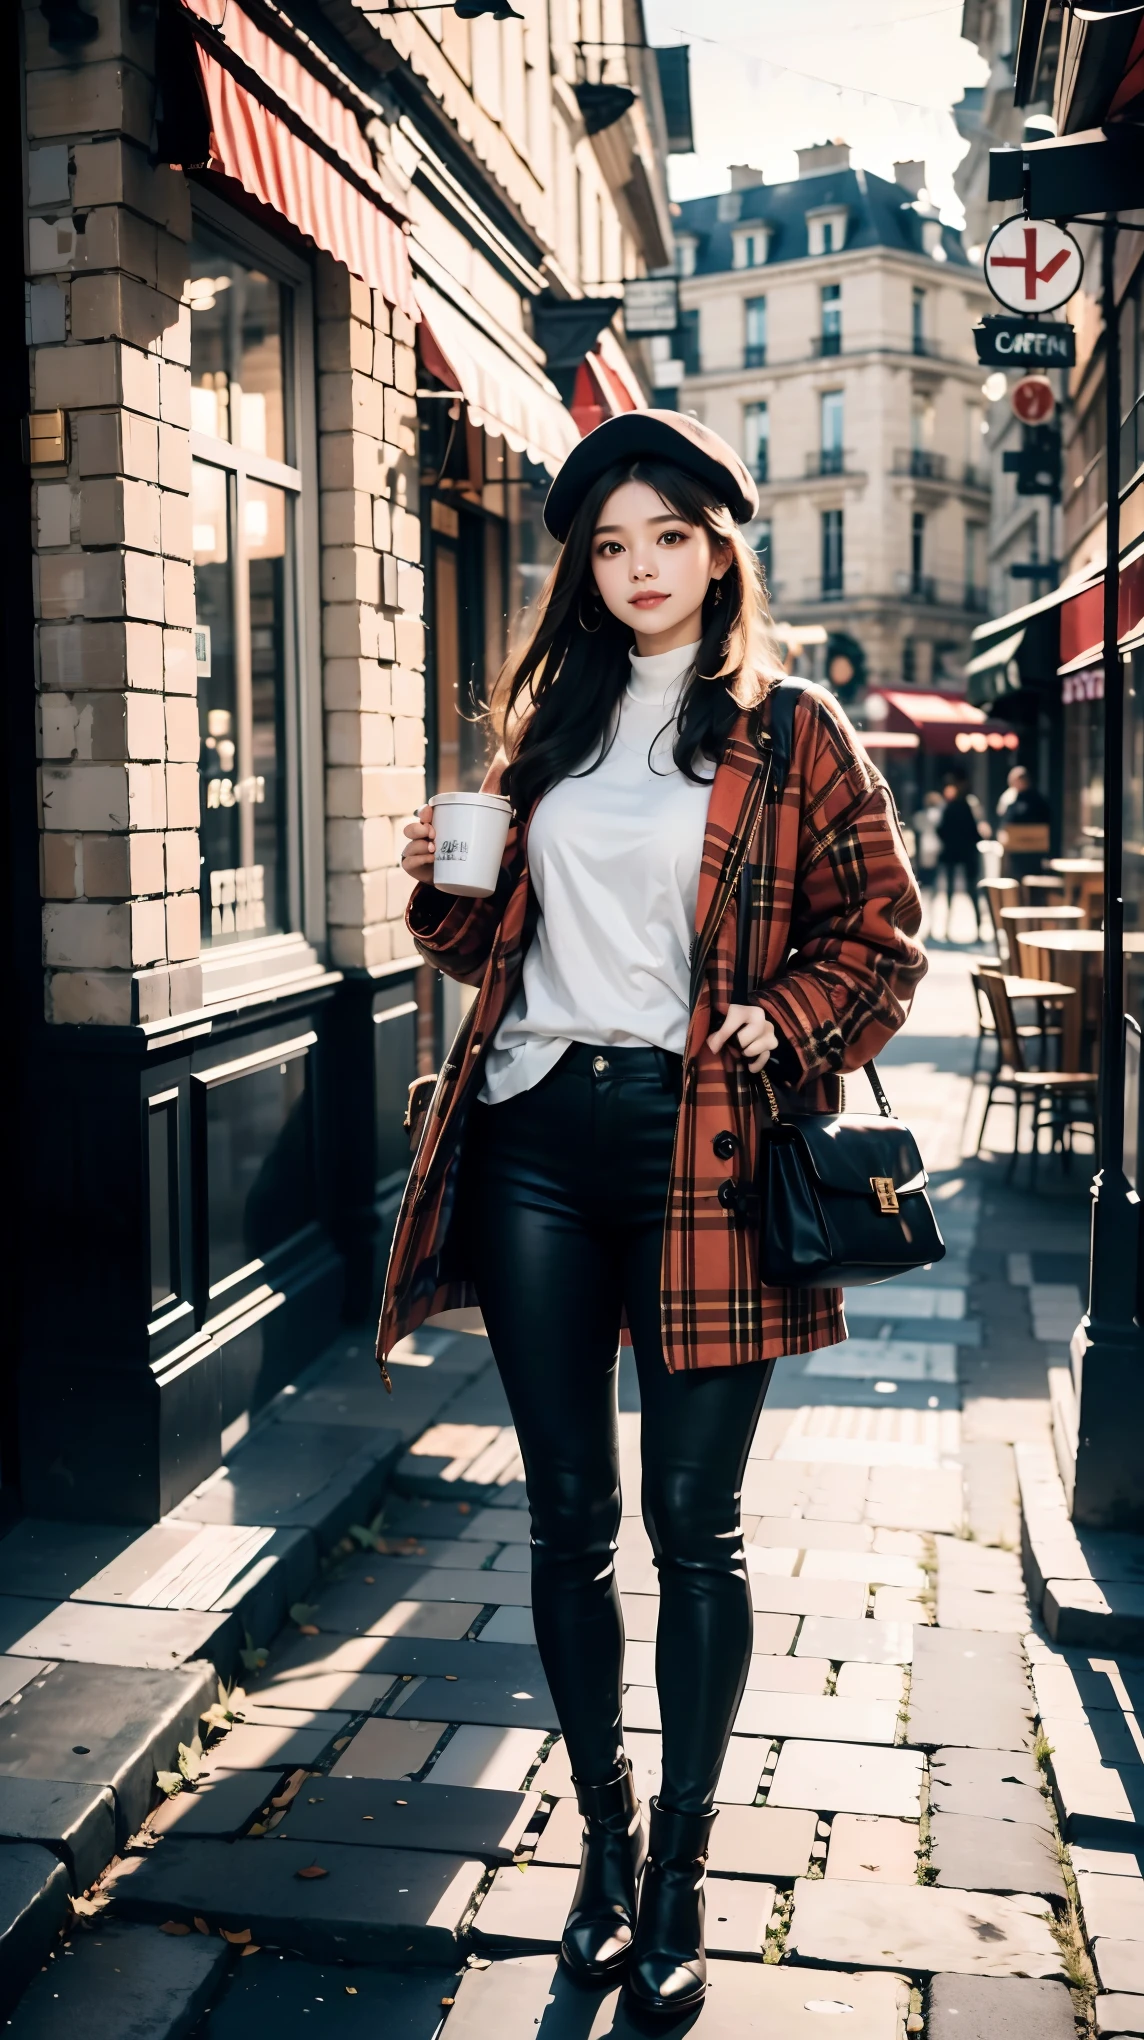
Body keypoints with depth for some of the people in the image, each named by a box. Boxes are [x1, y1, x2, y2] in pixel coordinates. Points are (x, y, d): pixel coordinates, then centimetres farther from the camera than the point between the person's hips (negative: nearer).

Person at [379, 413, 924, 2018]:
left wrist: (779, 1027, -14)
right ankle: (604, 1834, 27)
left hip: (696, 1145, -4)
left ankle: (681, 1862, 19)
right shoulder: (551, 721, 15)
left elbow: (880, 935, 2)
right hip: (535, 1134, 4)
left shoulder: (790, 730, 2)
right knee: (568, 1512, 9)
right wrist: (442, 887, 0)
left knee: (693, 1521, 2)